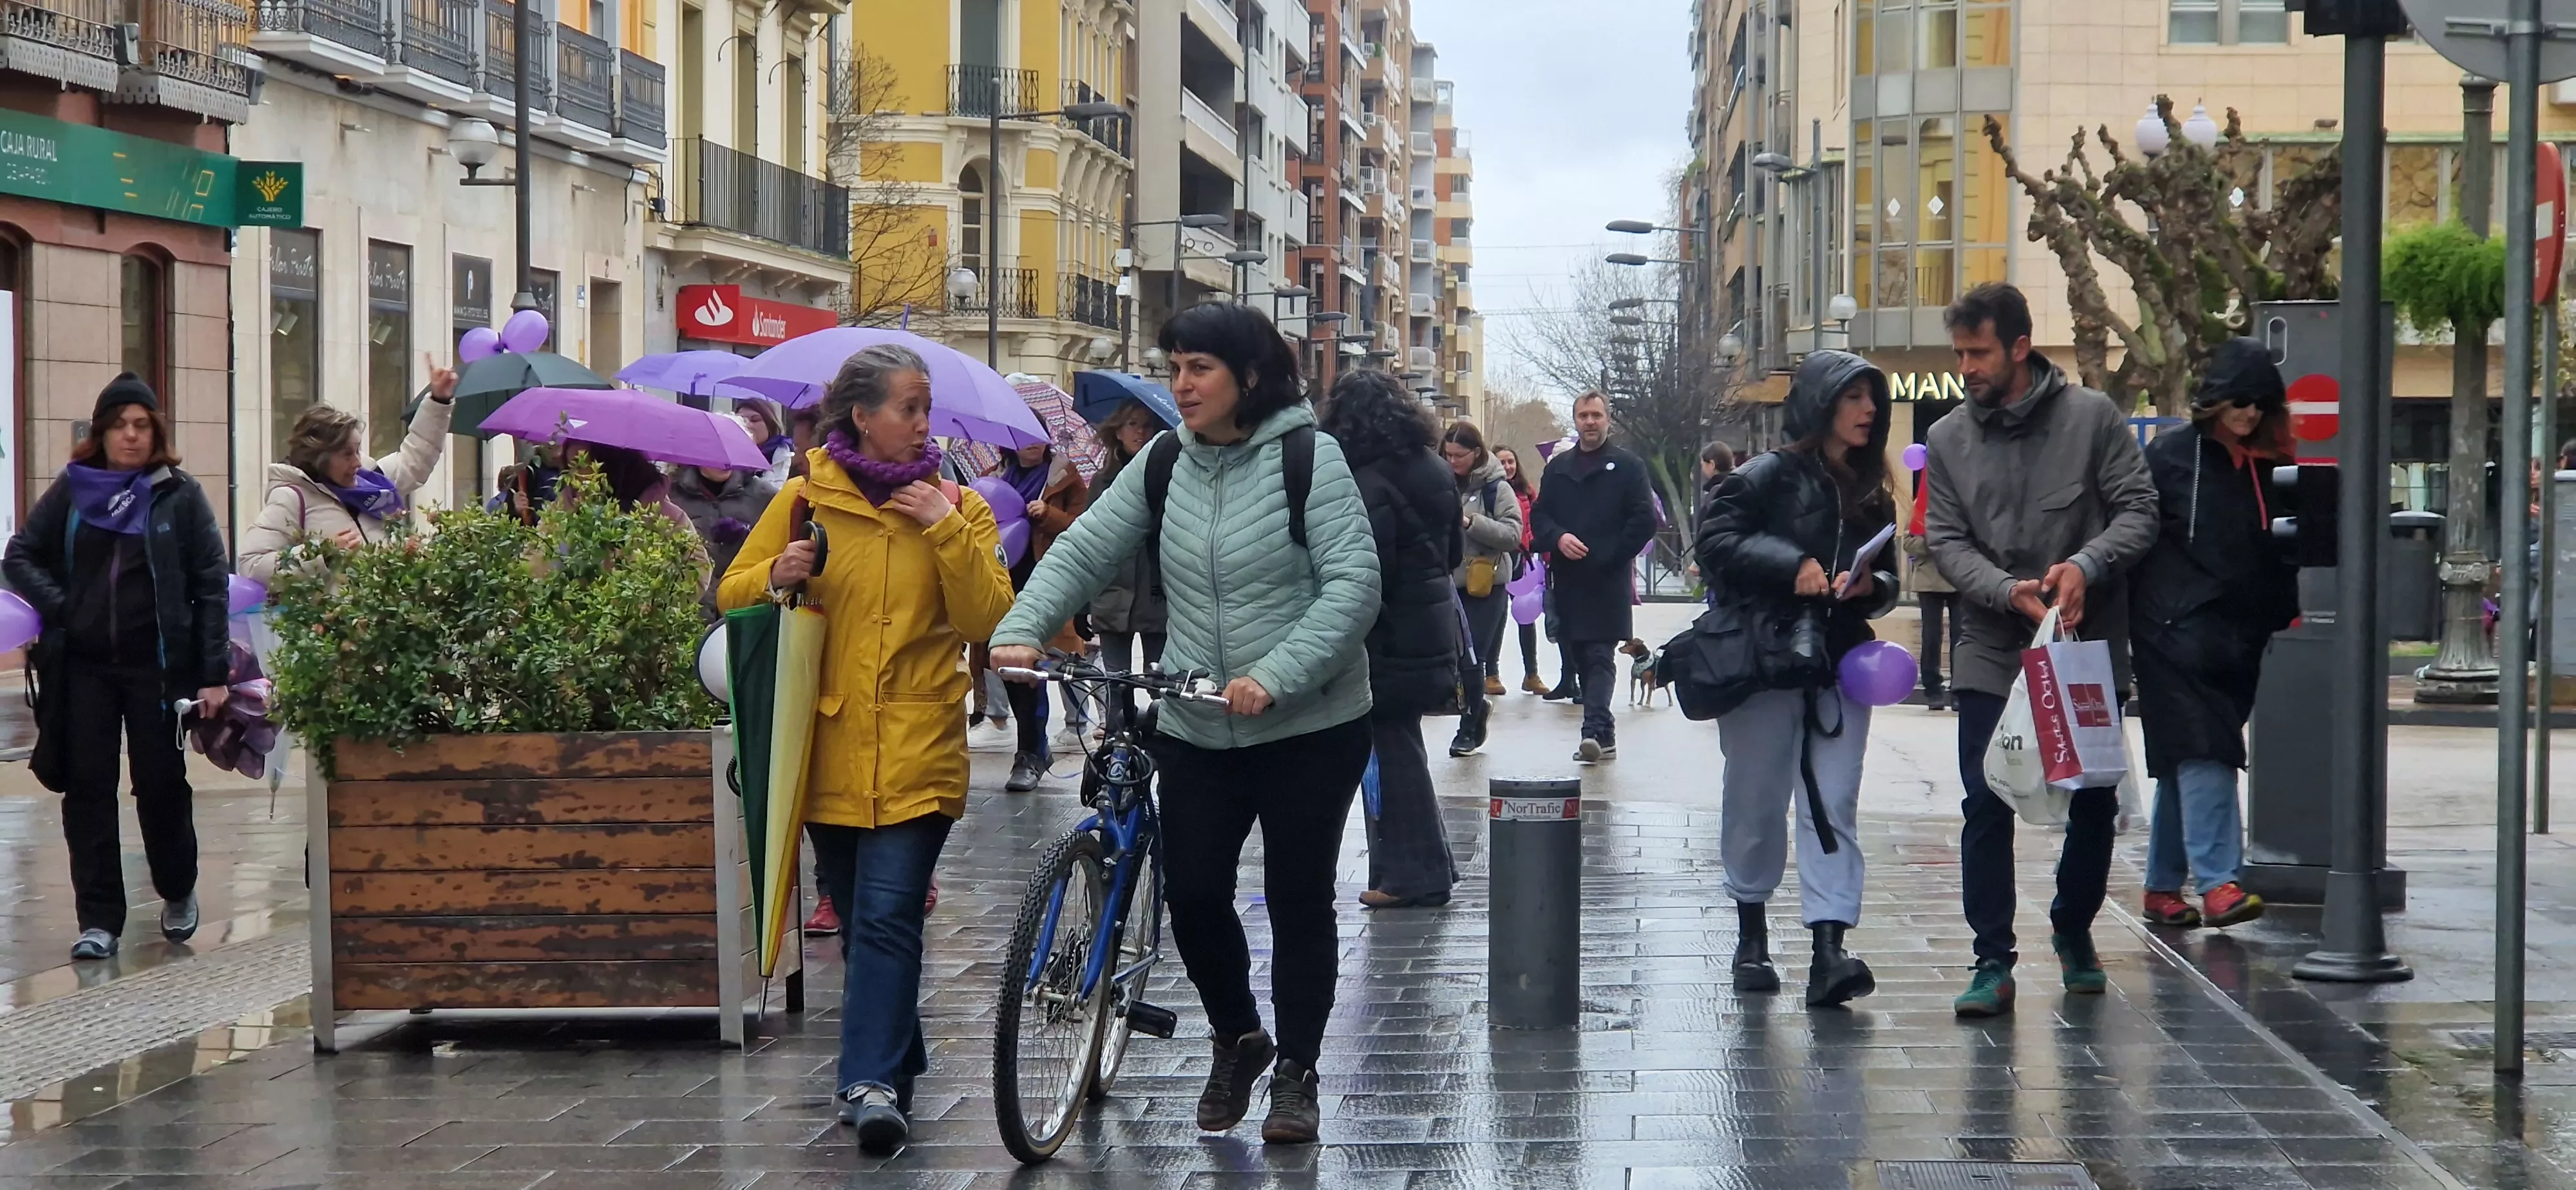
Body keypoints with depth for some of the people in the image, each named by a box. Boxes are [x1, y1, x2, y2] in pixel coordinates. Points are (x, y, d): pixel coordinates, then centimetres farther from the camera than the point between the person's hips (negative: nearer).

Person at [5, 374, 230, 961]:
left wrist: (215, 673, -9)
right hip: (83, 664, 2)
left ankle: (178, 892, 28)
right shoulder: (72, 490, 7)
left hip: (156, 665, -2)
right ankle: (99, 919, 3)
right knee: (87, 788, 0)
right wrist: (57, 608, -8)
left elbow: (211, 586, -3)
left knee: (161, 783, 5)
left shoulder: (181, 495, 0)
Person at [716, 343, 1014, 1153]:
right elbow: (731, 595, 9)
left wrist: (948, 533, -15)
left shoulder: (956, 507, 4)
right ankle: (895, 1064, 26)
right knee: (860, 920, 11)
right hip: (829, 750, 2)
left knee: (887, 918, -14)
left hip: (916, 752, -2)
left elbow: (986, 621, -5)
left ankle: (874, 1081, -17)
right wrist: (775, 577, -11)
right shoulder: (803, 501, 5)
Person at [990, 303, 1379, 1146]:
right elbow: (1085, 551, 1)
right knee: (1193, 896, 3)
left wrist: (1275, 677, -27)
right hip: (1195, 729, 4)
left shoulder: (1307, 456, -12)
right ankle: (1236, 1039, 28)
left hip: (1309, 726, -4)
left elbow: (1354, 583, -18)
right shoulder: (1165, 464, 3)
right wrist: (1020, 630, -16)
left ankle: (1296, 1071, 19)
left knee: (1299, 899, 4)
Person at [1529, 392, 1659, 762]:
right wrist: (1558, 538, -8)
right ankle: (1604, 736, 13)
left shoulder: (1628, 467, 3)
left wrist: (1610, 557, -8)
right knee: (1579, 659, 7)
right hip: (1567, 581, 5)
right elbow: (1539, 516, 13)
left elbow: (1644, 520, -3)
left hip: (1609, 582, -5)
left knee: (1600, 657, -14)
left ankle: (1595, 729, -25)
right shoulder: (1558, 467, 16)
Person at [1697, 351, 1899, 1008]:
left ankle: (1829, 948, -14)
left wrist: (1870, 585, -6)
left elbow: (1888, 578, 17)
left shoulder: (1872, 493, 14)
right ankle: (1752, 934, 24)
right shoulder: (1766, 477, -4)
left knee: (1833, 807, -6)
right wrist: (1791, 567, -21)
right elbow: (1716, 542, -14)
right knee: (1757, 801, 6)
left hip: (1842, 664, 4)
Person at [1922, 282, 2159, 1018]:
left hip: (2090, 647, 0)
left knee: (2095, 804, 11)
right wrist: (2009, 591, -17)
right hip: (1991, 653, 1)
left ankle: (2073, 932, 32)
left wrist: (2087, 565, -22)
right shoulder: (1949, 440, 2)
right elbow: (1946, 541, -1)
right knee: (1986, 807, -6)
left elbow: (2138, 510, -5)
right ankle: (1993, 962, 0)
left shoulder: (2092, 417, -4)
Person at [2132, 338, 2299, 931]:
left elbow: (2278, 553, 19)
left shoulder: (2267, 467, 13)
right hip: (2177, 631, -5)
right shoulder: (2170, 455, -2)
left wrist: (2283, 614, 7)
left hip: (2237, 638, 6)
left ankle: (2164, 887, 16)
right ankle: (2217, 883, -22)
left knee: (2183, 763, 11)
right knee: (2202, 753, -16)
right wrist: (2136, 624, -9)